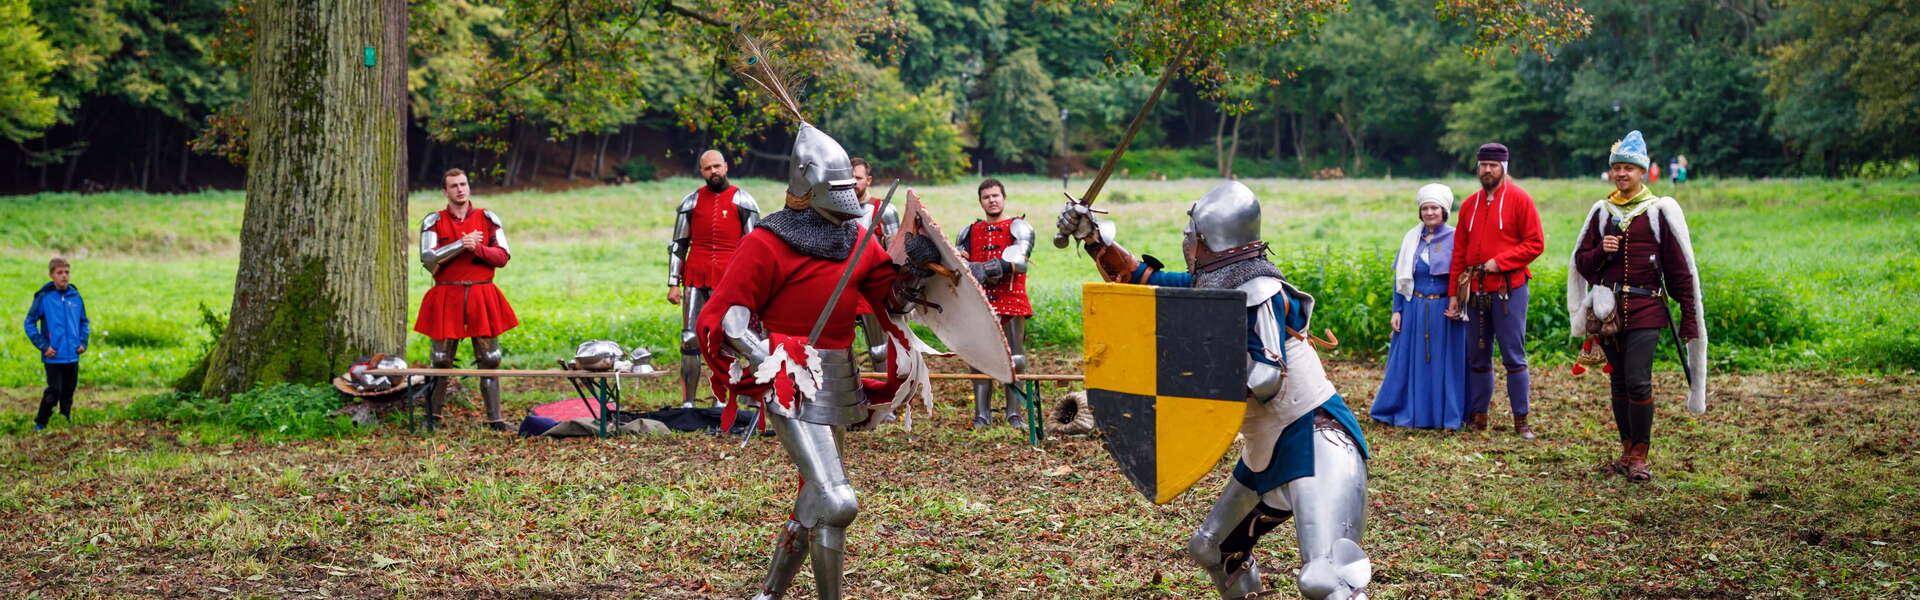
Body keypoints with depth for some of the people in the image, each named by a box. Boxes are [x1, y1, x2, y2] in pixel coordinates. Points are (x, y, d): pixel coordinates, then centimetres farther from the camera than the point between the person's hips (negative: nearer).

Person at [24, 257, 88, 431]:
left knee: (68, 392, 12)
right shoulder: (44, 297, -9)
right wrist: (42, 345, -9)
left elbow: (84, 322, 16)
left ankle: (67, 422, 24)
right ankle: (40, 423, 10)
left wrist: (83, 342, 4)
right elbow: (30, 323, -4)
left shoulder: (75, 296, 3)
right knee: (54, 391, -6)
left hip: (73, 356, 4)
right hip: (53, 357, -4)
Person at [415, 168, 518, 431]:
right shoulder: (434, 221, 3)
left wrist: (478, 249, -14)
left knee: (489, 360, 2)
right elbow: (428, 259, -10)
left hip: (482, 296, 1)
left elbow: (503, 256, 2)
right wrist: (462, 244, -13)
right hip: (446, 298, -1)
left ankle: (495, 418, 7)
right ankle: (431, 416, 14)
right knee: (441, 360, 2)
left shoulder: (487, 218, 7)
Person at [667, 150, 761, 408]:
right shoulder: (691, 201, 10)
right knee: (691, 340, -2)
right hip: (695, 280, 2)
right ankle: (687, 403, -1)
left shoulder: (742, 200, 4)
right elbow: (678, 244, 12)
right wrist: (673, 283, 4)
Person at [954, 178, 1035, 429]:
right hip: (979, 302, 3)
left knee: (1014, 359, -3)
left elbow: (1017, 260, -13)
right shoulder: (970, 231, 17)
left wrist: (986, 268, -26)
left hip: (1011, 301, -3)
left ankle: (1014, 413, 3)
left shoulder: (1019, 227, 4)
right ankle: (982, 414, 4)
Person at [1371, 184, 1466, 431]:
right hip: (1414, 310, 3)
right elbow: (1400, 278, 9)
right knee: (1411, 362, 6)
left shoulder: (1455, 239, -2)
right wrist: (1397, 310, 4)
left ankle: (1446, 415, 10)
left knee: (1443, 363, 3)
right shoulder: (1411, 239, 7)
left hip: (1445, 312, -3)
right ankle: (1409, 413, 14)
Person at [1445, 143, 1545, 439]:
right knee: (1477, 357, 9)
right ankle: (1478, 417, 17)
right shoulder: (1469, 205, 13)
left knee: (1514, 357, -4)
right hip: (1475, 291, 5)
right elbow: (1459, 251, 16)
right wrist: (1454, 292, 11)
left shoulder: (1519, 199, -2)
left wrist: (1500, 261, -14)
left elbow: (1535, 243, -6)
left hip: (1508, 289, -5)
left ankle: (1521, 420, 0)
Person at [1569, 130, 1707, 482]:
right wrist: (1600, 252, -10)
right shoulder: (1601, 211, 10)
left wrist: (1689, 318, -2)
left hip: (1645, 310, -4)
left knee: (1638, 382, -12)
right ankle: (1627, 449, 20)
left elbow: (1679, 269, 0)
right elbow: (1581, 262, 13)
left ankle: (1640, 456, -3)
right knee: (1619, 382, 9)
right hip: (1609, 310, 4)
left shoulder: (1659, 211, -1)